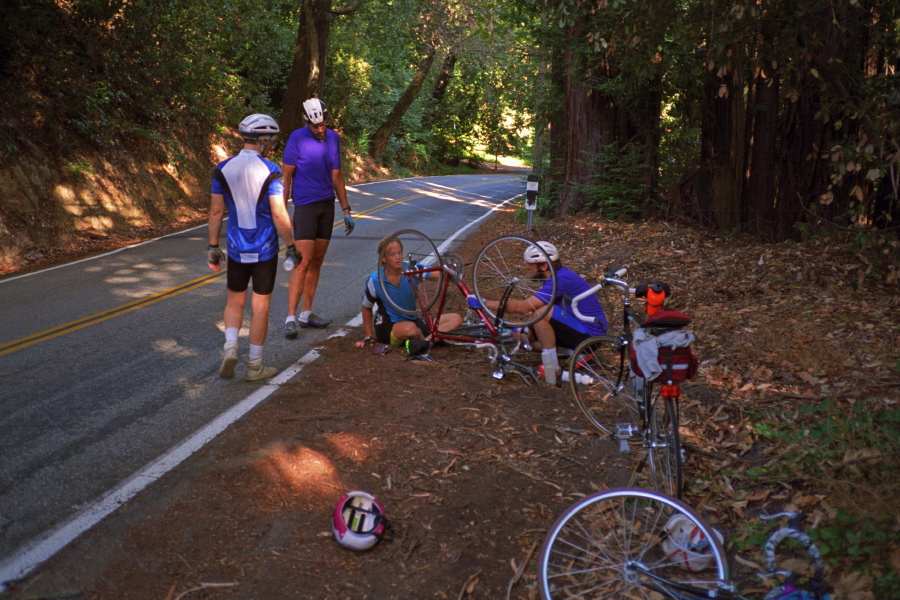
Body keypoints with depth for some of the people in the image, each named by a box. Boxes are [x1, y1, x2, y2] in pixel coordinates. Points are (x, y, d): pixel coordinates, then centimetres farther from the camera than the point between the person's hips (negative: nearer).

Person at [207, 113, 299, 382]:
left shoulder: (223, 169, -1)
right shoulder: (270, 171, -13)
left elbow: (216, 211, 2)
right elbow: (279, 214, -16)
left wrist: (213, 246, 9)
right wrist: (292, 246, -5)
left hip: (236, 249, 3)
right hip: (265, 250, -3)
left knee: (234, 301, 19)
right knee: (260, 306, 7)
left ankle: (230, 349, 0)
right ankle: (255, 365, 14)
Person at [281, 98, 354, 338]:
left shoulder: (333, 138, 9)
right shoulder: (297, 138, -7)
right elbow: (287, 176, -6)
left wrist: (346, 211, 13)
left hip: (327, 205, 6)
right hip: (305, 205, -6)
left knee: (317, 262, 9)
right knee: (304, 262, -13)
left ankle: (307, 313, 17)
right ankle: (290, 318, -11)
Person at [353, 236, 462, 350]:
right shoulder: (375, 281, -13)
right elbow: (366, 308, 4)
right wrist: (369, 337, 7)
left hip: (413, 321, 4)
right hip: (387, 327, -4)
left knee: (456, 319, -12)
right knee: (410, 329, -39)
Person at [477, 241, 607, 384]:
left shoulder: (561, 280, -24)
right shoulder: (558, 275, 6)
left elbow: (523, 307, -28)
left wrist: (484, 303, -22)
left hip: (590, 335, -10)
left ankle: (552, 370, -18)